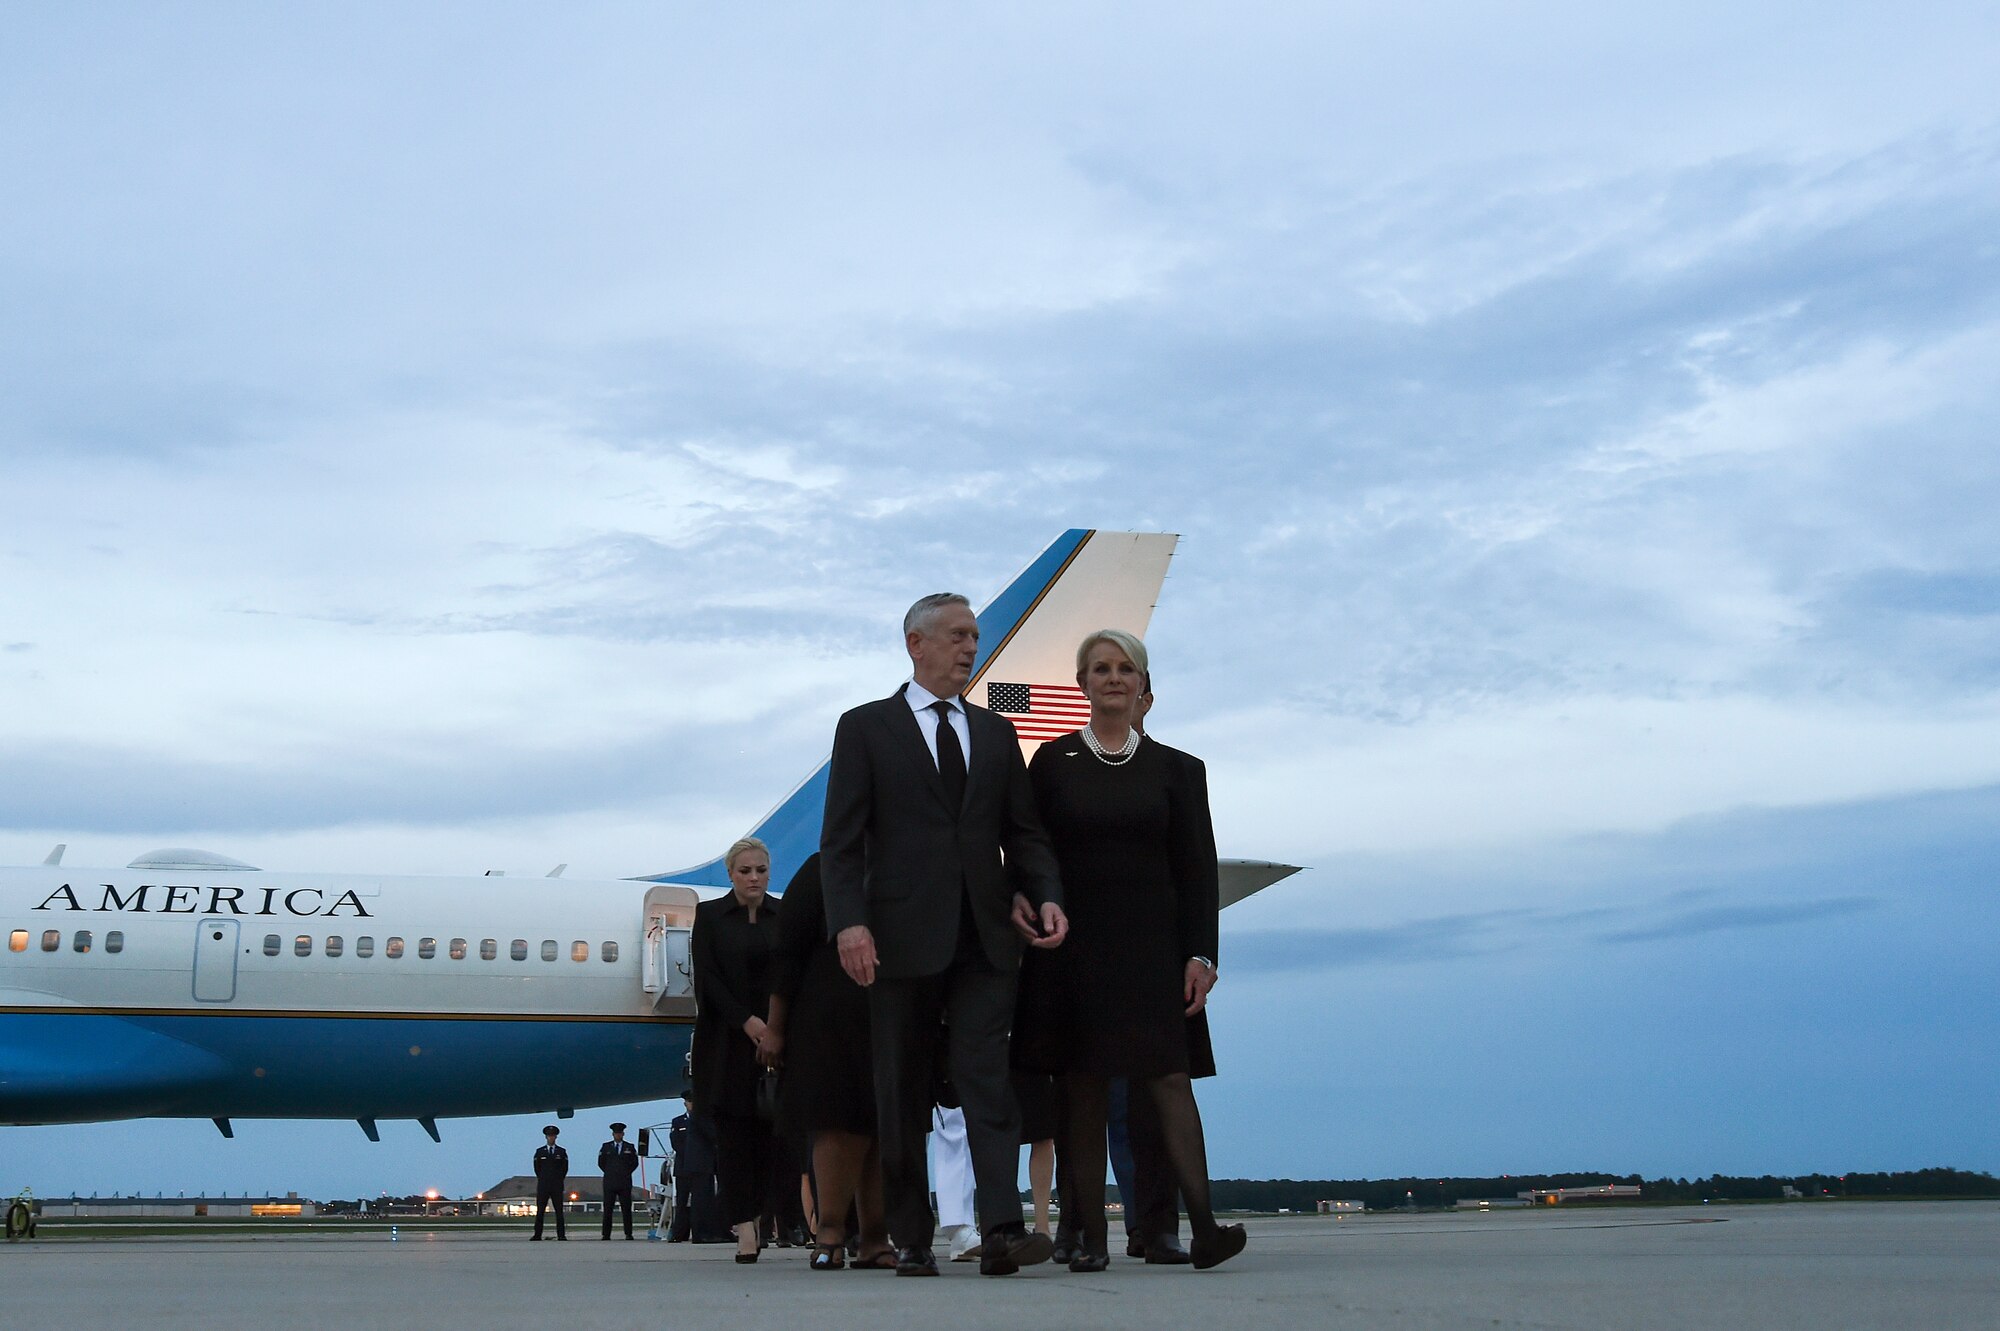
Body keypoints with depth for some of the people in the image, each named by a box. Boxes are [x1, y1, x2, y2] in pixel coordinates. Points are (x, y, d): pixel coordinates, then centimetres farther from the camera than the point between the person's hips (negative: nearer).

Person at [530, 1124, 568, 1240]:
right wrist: (542, 1179, 8)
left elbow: (565, 1168, 10)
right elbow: (536, 1168, 11)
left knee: (559, 1211, -3)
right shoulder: (539, 1151, 8)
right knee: (540, 1211, -3)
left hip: (557, 1186, 0)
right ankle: (537, 1235, -2)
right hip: (543, 1185, 0)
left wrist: (558, 1180, 7)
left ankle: (561, 1235, -4)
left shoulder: (562, 1152, 9)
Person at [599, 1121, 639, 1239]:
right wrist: (609, 1172, 8)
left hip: (625, 1182, 0)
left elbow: (635, 1163, 15)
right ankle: (606, 1234, 0)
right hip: (610, 1182, 0)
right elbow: (600, 1162, 13)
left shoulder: (630, 1147, 10)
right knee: (607, 1209, -3)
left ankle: (628, 1234, 0)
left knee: (627, 1209, -3)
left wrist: (627, 1172, 7)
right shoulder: (606, 1147, 10)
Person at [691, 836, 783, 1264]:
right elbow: (707, 979, -2)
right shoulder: (710, 915, 6)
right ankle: (744, 1229, -11)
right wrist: (746, 1021, -12)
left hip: (776, 1035, 2)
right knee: (733, 1130, -7)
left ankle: (759, 1216, 9)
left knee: (769, 1128, -2)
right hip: (727, 1038, -1)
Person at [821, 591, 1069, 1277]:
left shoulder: (996, 733, 17)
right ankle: (911, 1239, 11)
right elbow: (841, 840, -2)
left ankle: (1002, 1231, -15)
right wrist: (849, 922, -15)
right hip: (902, 937, -2)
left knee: (988, 1079, -8)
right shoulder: (865, 728, 5)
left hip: (985, 937, 2)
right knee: (902, 1094, 4)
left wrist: (1046, 896, -4)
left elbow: (1024, 832, 15)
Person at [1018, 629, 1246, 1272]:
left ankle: (1204, 1226, -15)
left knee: (1169, 1077, -9)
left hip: (1153, 946, 0)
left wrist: (1199, 954, -3)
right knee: (1083, 1089, 0)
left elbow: (1197, 868, 6)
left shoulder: (1176, 768, 8)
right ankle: (1090, 1237, 3)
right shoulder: (1053, 762, 7)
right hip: (1076, 946, 0)